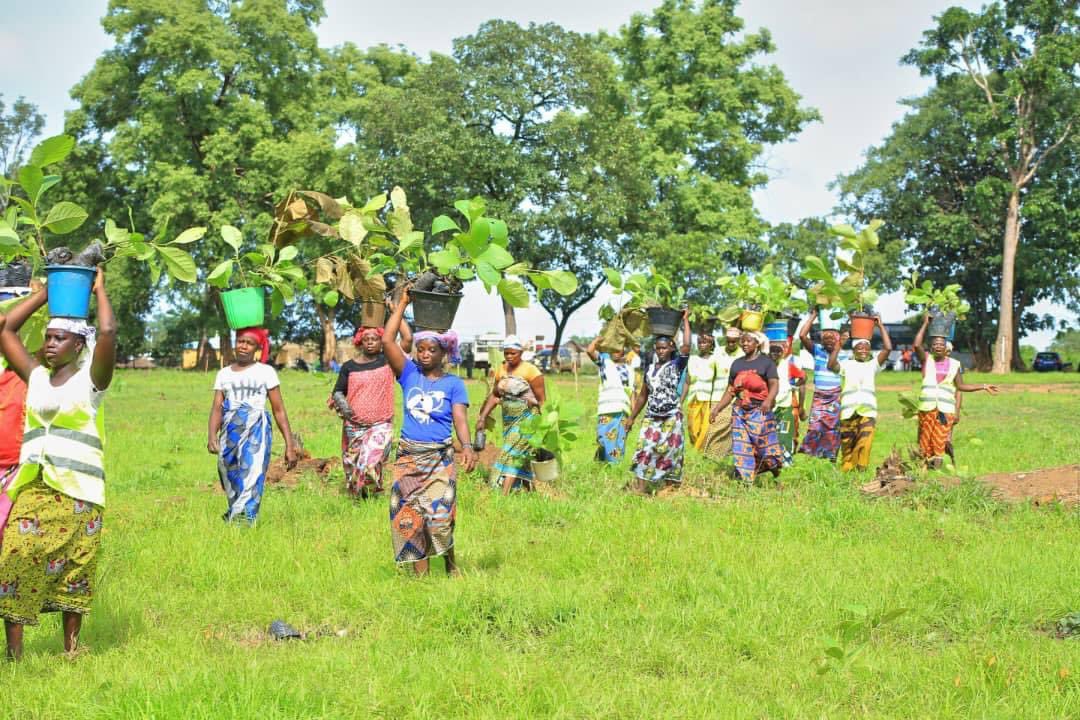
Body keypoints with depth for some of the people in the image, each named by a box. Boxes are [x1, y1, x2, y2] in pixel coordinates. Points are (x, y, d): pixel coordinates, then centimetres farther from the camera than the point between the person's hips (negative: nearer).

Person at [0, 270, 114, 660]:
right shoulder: (36, 378, 13)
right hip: (33, 486, 3)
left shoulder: (89, 380, 1)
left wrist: (99, 290, 0)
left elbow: (108, 331, -15)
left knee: (73, 569, 1)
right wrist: (46, 292, 18)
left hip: (78, 490, -3)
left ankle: (71, 648, 10)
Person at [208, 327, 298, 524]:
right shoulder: (224, 374, 15)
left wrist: (290, 445, 0)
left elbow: (279, 410, 5)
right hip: (229, 434, 4)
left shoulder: (266, 372, 6)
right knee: (232, 487, 4)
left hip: (256, 433, -4)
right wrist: (211, 436, -12)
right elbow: (217, 408, 6)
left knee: (250, 481, -18)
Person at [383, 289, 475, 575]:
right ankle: (421, 574, 7)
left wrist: (467, 445, -28)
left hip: (439, 458, -2)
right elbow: (387, 340, -3)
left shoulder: (453, 383, 2)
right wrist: (403, 303, -1)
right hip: (408, 456, 2)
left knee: (440, 515, -8)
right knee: (409, 517, 0)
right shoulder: (409, 374, 6)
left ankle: (450, 565, 15)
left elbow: (460, 418, -8)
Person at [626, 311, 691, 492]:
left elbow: (686, 345, -17)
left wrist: (685, 320, -10)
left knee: (670, 453, 0)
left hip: (672, 418, -3)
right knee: (645, 450, -8)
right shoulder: (650, 368, 11)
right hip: (651, 418, 3)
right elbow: (643, 395, 18)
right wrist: (632, 417, 16)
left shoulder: (676, 365, -1)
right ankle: (640, 489, -12)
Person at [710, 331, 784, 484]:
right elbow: (730, 391, 18)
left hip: (760, 411, -4)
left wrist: (768, 400, -31)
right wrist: (717, 409, 11)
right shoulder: (737, 364, 15)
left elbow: (774, 384, -12)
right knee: (741, 446, -1)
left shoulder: (766, 362, 1)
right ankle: (745, 480, 0)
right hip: (740, 412, 5)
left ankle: (774, 465, 12)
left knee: (763, 443, -9)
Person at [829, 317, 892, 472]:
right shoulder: (846, 364, 14)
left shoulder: (873, 365, 18)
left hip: (868, 412, 0)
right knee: (847, 445, 2)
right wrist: (839, 344, -5)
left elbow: (888, 348, 7)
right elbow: (831, 364, -6)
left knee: (865, 444, -16)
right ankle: (845, 471, 12)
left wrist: (881, 326, 8)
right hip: (848, 411, 0)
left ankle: (860, 470, -14)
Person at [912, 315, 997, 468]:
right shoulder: (926, 360, 6)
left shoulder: (954, 364, 11)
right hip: (927, 407, -1)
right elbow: (917, 345, -10)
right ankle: (925, 466, 2)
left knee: (940, 441, -5)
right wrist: (925, 324, -3)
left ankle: (937, 466, -2)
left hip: (946, 409, 1)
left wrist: (983, 387, 9)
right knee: (925, 441, -3)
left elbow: (960, 386, 13)